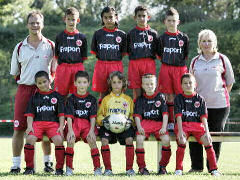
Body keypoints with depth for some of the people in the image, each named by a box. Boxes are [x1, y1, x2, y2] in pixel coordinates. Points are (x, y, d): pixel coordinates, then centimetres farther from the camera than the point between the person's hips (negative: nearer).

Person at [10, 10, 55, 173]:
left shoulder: (51, 46, 5)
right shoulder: (20, 47, 9)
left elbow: (55, 71, 11)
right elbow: (15, 73, 15)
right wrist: (26, 79, 8)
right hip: (24, 89, 1)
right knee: (19, 128, -3)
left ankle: (48, 162, 13)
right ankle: (16, 164, 2)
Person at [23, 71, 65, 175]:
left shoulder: (56, 96, 11)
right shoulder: (34, 97, 15)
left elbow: (61, 113, 8)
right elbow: (30, 114, 11)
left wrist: (61, 126, -5)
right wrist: (29, 126, -5)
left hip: (53, 123, -1)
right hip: (37, 122, 1)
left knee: (58, 139, -28)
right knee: (30, 138, -26)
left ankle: (59, 168, -14)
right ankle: (29, 168, -13)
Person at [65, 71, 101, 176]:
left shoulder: (91, 99, 7)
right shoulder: (71, 99, 3)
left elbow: (93, 117, 2)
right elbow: (69, 116, -4)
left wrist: (91, 130, -11)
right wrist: (70, 130, -17)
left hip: (87, 124, 1)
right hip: (74, 123, 0)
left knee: (92, 141, -23)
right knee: (71, 141, -25)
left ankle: (97, 167, -15)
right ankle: (69, 167, -14)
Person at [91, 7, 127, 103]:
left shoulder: (121, 34, 3)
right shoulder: (98, 34, 5)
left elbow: (124, 52, 8)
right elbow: (94, 51, 10)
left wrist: (115, 58, 1)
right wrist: (103, 58, 3)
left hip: (116, 65, 0)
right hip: (101, 65, 0)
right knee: (102, 93, 4)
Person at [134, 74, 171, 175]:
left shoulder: (160, 97, 8)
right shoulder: (140, 99, 10)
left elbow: (165, 113, 1)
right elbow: (137, 115, 3)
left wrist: (164, 127, -13)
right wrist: (139, 127, -16)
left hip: (159, 123, 0)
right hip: (145, 123, 0)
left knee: (166, 139, -28)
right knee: (139, 139, -29)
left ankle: (163, 166, -8)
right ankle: (142, 167, -15)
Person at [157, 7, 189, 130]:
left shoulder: (184, 38, 5)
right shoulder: (162, 38, 7)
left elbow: (185, 55, 14)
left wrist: (179, 61, 7)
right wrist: (167, 61, 8)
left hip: (180, 68, 0)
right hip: (166, 68, 0)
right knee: (169, 97, 1)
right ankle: (170, 122, 6)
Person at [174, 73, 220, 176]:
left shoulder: (200, 99, 8)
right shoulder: (178, 98, 6)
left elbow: (204, 117, -1)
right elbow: (178, 116, -5)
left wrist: (207, 132, -14)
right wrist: (180, 131, -20)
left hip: (197, 125, 1)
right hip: (183, 124, -1)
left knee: (207, 141, -24)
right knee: (182, 140, -31)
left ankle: (213, 169, -15)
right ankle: (178, 169, -21)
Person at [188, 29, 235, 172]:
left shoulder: (222, 59, 2)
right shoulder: (195, 62, 9)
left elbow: (230, 81, 8)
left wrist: (221, 95, 5)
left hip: (219, 105, -2)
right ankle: (196, 166, 7)